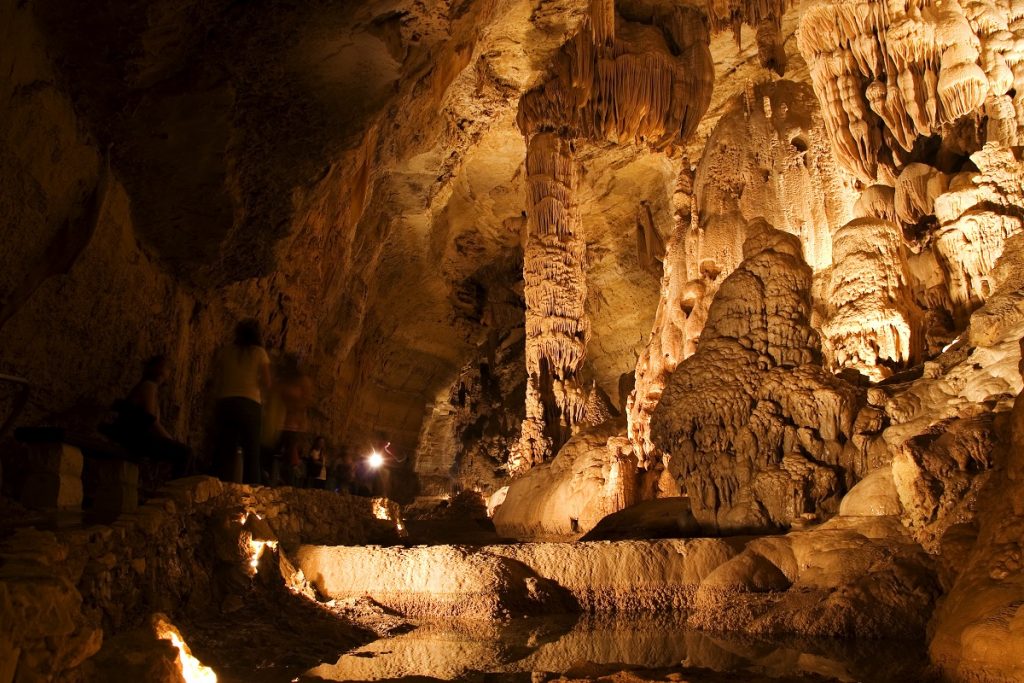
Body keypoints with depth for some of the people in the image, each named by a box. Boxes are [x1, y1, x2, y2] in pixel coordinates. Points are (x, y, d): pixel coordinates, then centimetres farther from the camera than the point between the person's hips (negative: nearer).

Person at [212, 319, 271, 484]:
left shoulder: (225, 351, 10)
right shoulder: (259, 352, 2)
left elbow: (219, 380, 11)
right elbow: (267, 383, 0)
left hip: (225, 403, 3)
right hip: (250, 404, -2)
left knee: (226, 452, 4)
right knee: (251, 452, 2)